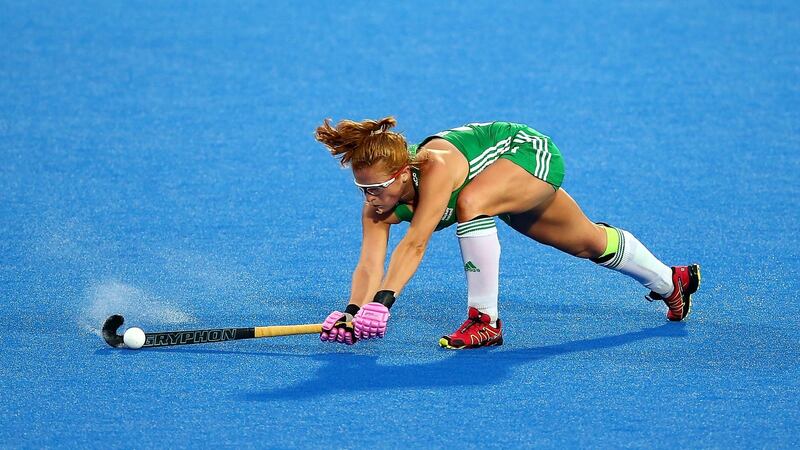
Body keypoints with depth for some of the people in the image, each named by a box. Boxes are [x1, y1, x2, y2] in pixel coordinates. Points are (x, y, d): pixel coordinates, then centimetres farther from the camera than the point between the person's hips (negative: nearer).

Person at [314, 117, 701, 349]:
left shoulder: (436, 167, -43)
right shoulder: (379, 204, -24)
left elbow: (415, 244, -49)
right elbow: (369, 263, -28)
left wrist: (384, 301, -57)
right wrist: (353, 312, -45)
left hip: (530, 151, -7)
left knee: (472, 201, -37)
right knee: (588, 242, 22)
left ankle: (485, 320, -24)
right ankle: (669, 281, 47)